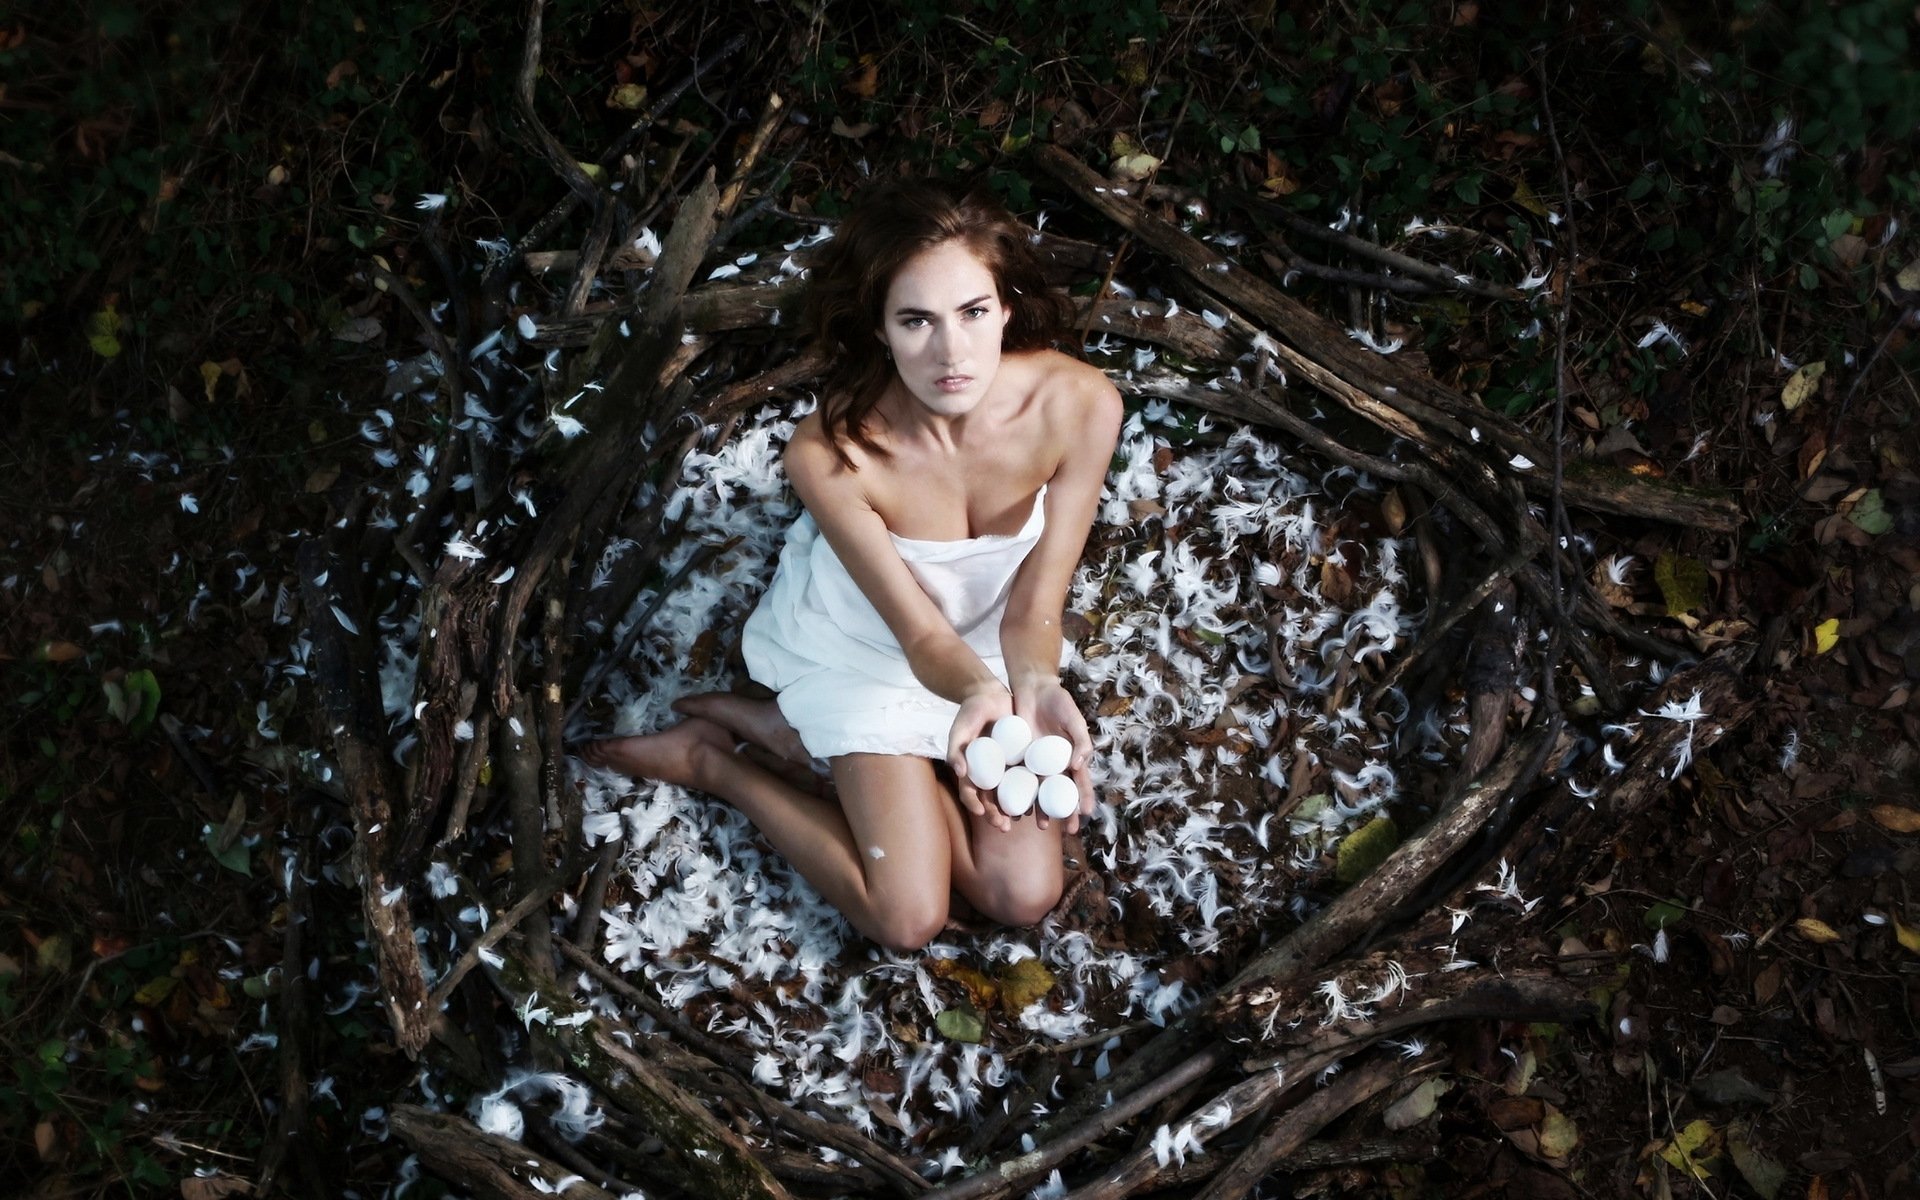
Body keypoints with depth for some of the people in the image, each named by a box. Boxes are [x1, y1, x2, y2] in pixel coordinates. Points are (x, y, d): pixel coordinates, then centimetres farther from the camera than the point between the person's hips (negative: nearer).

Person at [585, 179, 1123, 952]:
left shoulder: (1078, 404, -32)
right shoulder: (830, 453, -36)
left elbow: (1031, 608, -23)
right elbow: (920, 634, -26)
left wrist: (1037, 685, -46)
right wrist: (978, 692, -50)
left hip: (990, 640, 4)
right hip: (863, 646, -3)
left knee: (1024, 897, -1)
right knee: (908, 918, -6)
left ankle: (795, 732, 12)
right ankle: (710, 762, 13)